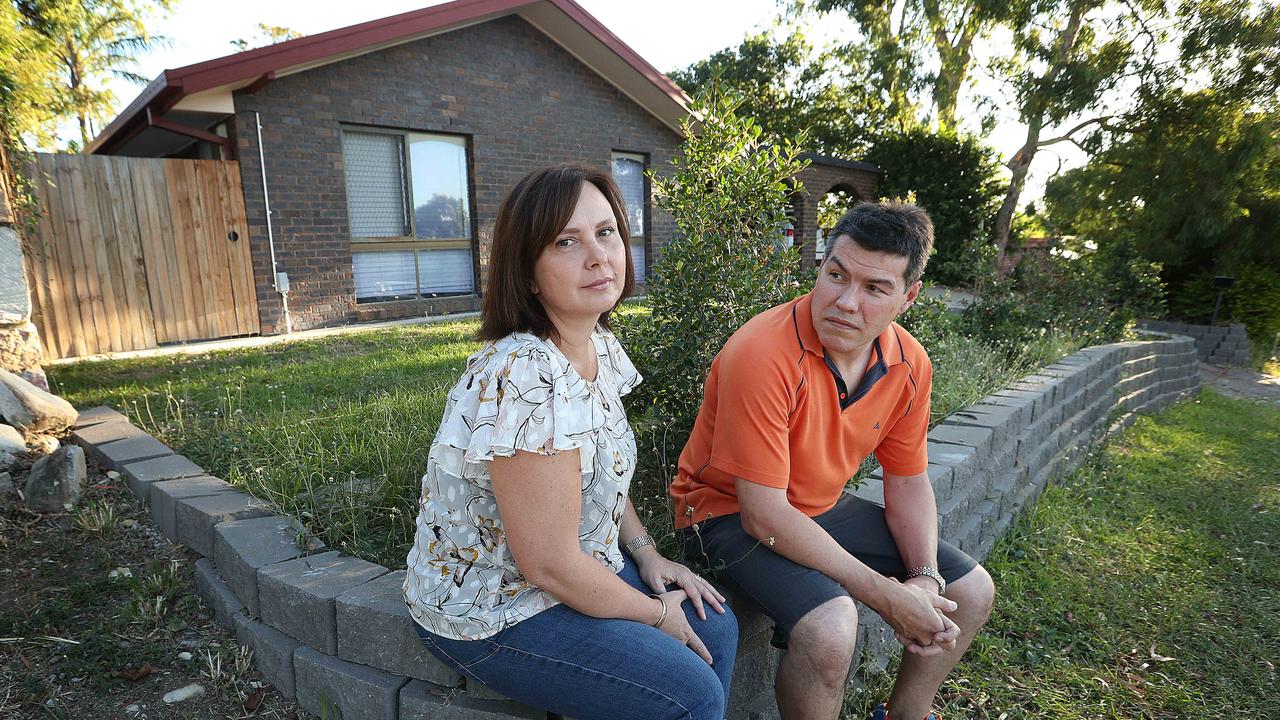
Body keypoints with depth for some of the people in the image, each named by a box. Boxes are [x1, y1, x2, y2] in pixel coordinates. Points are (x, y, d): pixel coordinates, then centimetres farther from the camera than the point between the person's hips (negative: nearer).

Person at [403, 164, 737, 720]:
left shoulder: (601, 346, -3)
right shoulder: (527, 381, -32)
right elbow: (550, 564, -27)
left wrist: (645, 551, 0)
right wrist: (656, 613, -13)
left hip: (577, 563, 8)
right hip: (488, 612, -8)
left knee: (716, 628, 8)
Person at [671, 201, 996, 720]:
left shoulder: (909, 364, -7)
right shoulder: (763, 355, -30)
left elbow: (908, 482, 5)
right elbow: (763, 515, -28)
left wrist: (926, 580, -11)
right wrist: (886, 596, -23)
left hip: (825, 508, 7)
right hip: (732, 514, -7)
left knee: (971, 591, 7)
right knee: (831, 625, -32)